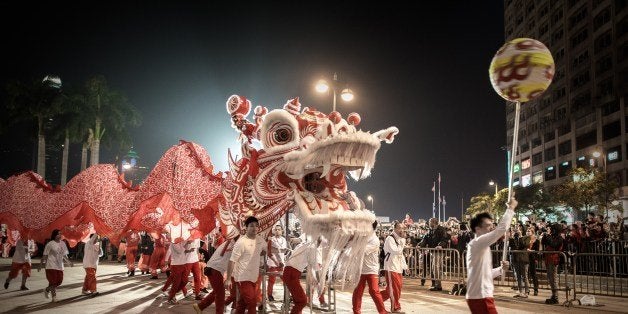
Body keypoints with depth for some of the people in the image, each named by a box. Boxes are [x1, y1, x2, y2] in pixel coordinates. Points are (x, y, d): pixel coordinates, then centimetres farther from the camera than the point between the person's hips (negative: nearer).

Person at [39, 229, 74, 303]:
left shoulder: (63, 243, 9)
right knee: (53, 282, -6)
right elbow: (45, 255, -4)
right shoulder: (50, 244, -8)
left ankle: (47, 290, 30)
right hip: (51, 266, -6)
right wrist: (41, 265, -6)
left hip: (60, 266, 6)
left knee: (59, 282, 7)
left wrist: (69, 262, 5)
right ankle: (54, 297, 11)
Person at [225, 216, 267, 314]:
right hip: (243, 277, -7)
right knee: (252, 301, -9)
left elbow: (266, 250, 28)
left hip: (253, 277, 7)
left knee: (243, 302, 16)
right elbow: (232, 261, -16)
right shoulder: (241, 242, -17)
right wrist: (228, 279, -16)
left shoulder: (260, 240, 3)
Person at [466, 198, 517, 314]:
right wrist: (511, 208, -13)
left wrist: (500, 268, 10)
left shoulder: (482, 246, 17)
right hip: (480, 297, -10)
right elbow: (502, 228, -23)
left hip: (480, 296, 10)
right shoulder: (477, 243, -15)